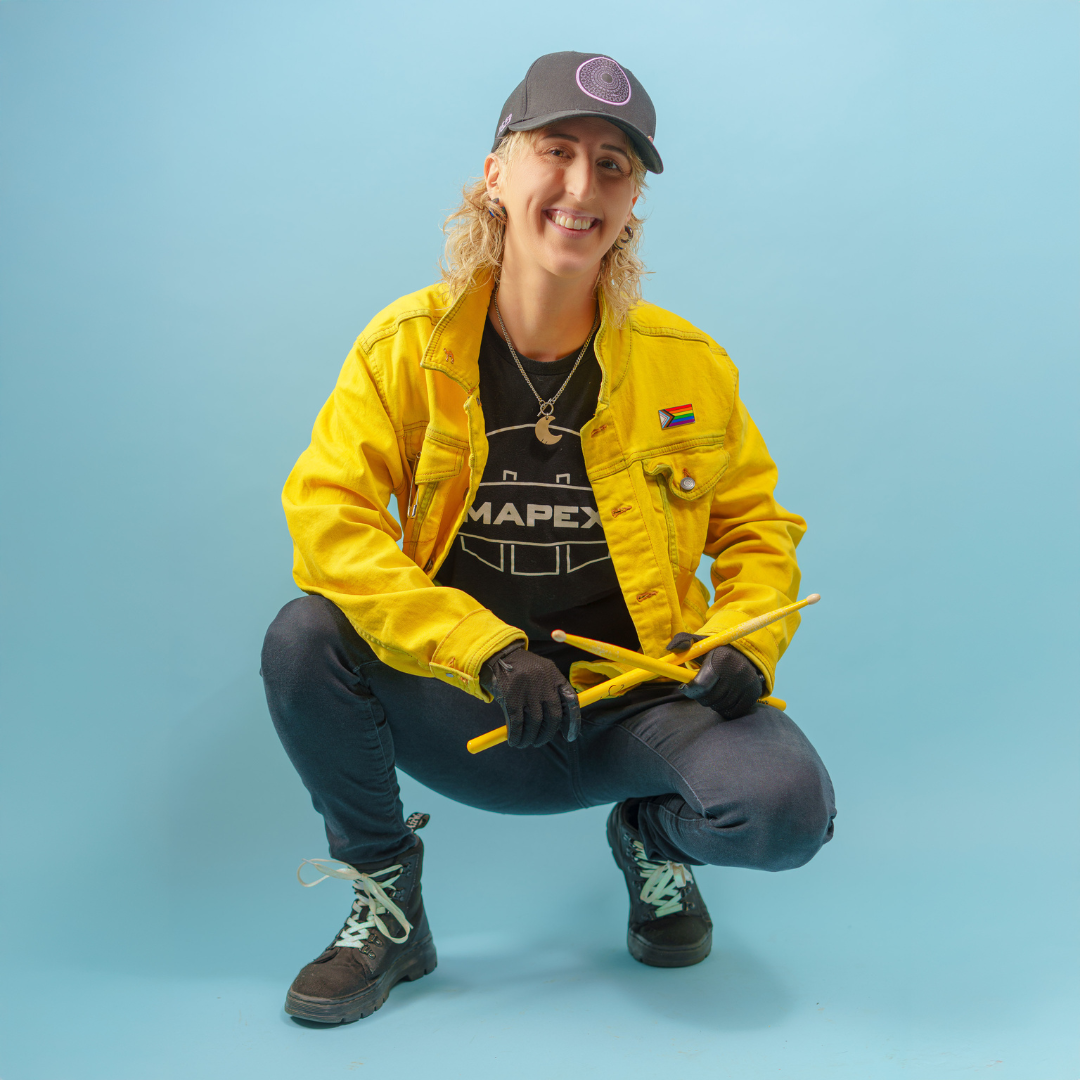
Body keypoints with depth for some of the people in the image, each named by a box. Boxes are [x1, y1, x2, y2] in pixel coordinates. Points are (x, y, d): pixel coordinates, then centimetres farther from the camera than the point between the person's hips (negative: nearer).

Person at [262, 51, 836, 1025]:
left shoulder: (689, 365, -2)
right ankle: (386, 907, 1)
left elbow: (757, 527, 8)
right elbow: (326, 514, -16)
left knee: (785, 806, -27)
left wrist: (749, 643, -14)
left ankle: (655, 836, 14)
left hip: (638, 704, 0)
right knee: (305, 640, -26)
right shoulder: (407, 347, -6)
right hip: (467, 716, 0)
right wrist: (487, 649, -26)